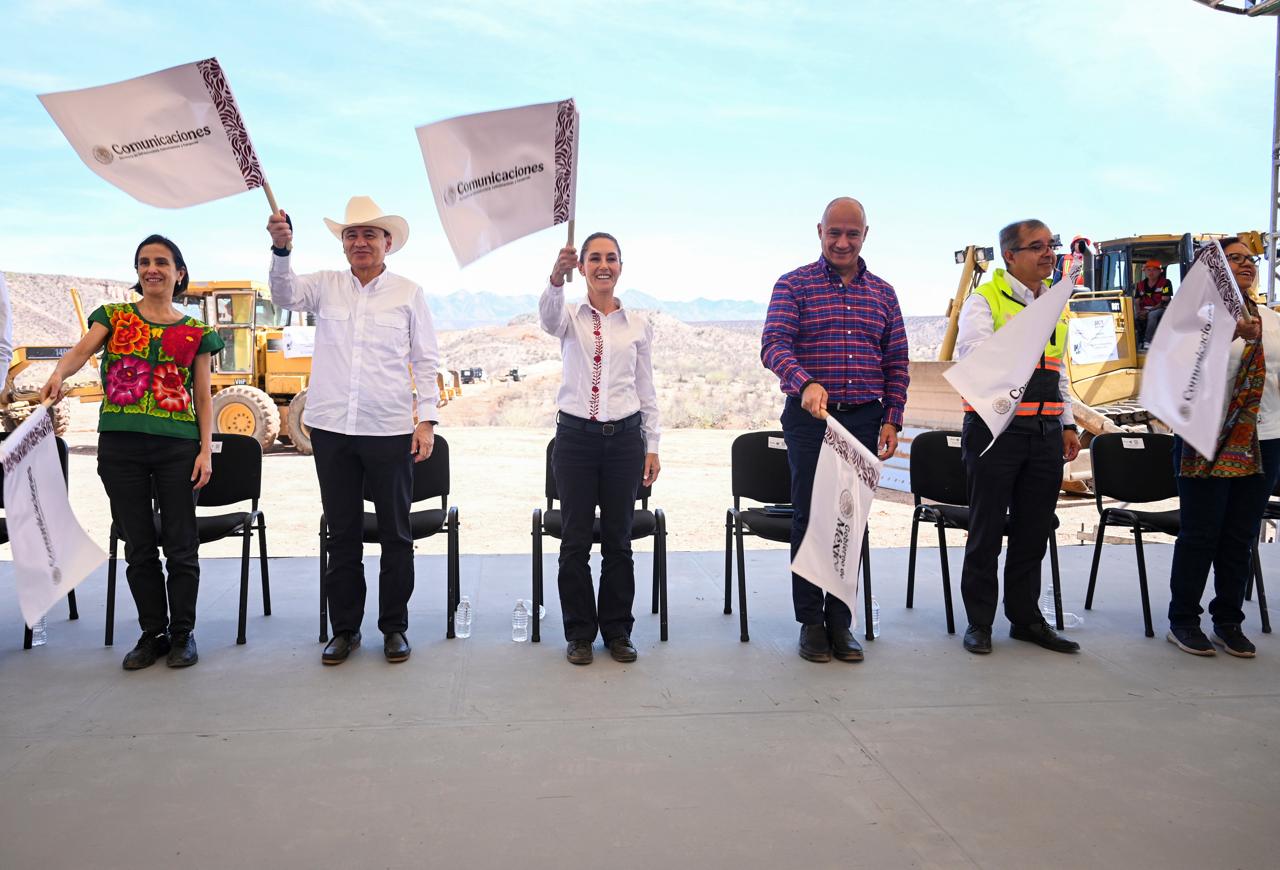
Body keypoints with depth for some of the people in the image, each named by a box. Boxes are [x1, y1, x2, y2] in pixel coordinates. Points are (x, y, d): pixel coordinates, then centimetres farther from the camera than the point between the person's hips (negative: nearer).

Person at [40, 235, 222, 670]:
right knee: (139, 546, 9)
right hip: (120, 445, 1)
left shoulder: (195, 332, 8)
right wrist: (59, 373, -33)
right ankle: (152, 633, 22)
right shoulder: (113, 316, 9)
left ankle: (182, 633, 16)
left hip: (177, 447, -1)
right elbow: (82, 349, -10)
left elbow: (203, 397, 7)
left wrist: (206, 450, -3)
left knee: (181, 545, 2)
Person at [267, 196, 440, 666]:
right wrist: (282, 250, -28)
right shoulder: (326, 285, 8)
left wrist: (426, 419, -3)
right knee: (342, 534, 11)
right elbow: (285, 294, -10)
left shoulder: (408, 293, 3)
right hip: (332, 428, 2)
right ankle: (345, 627, 23)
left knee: (395, 534, 6)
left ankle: (394, 627, 20)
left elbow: (426, 361, 4)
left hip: (390, 431, -2)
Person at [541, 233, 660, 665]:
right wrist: (555, 278, -45)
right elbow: (547, 316, -24)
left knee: (619, 539, 7)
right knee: (575, 539, 4)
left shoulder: (638, 324, 7)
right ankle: (579, 633, 18)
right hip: (575, 435, -1)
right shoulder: (569, 316, 2)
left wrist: (652, 444, 6)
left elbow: (646, 389, 9)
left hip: (624, 436, 1)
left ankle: (618, 630, 21)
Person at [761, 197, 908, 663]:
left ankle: (839, 620, 18)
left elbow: (896, 363, 13)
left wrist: (892, 419, 3)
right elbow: (773, 344, -13)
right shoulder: (794, 285, 1)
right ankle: (810, 621, 13)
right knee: (809, 518, 1)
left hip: (864, 420, 4)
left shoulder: (883, 293, 12)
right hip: (809, 418, -3)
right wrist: (806, 384, -31)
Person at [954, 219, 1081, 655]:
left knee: (1034, 530, 13)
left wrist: (1068, 424, 17)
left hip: (1046, 431, 6)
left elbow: (1059, 370, 22)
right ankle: (979, 622, 15)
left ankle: (1026, 617, 27)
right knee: (987, 530, 2)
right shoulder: (984, 299, -5)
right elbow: (973, 354, -20)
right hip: (995, 428, -6)